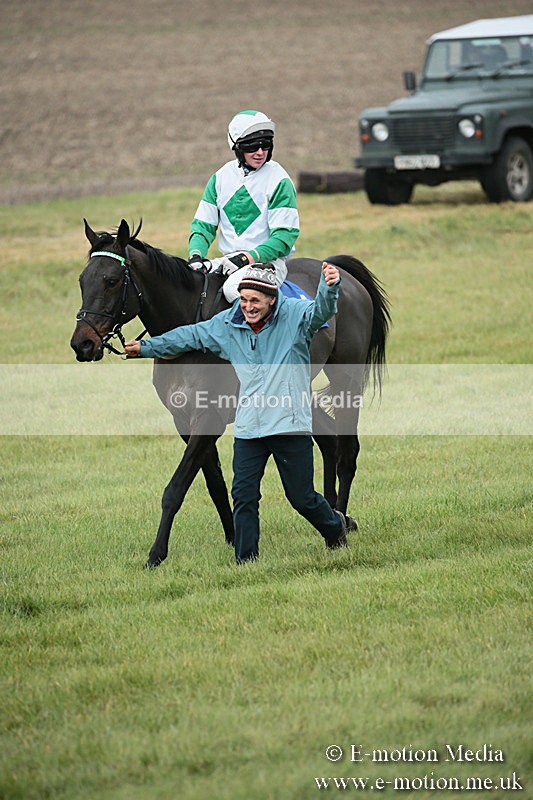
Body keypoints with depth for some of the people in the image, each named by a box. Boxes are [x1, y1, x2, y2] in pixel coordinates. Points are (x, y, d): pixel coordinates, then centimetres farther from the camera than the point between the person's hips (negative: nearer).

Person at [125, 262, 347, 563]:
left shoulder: (295, 315, -7)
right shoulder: (226, 325, 7)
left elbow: (322, 310, -25)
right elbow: (190, 336, 20)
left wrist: (330, 287, -48)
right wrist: (147, 348, 27)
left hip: (291, 425, -4)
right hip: (248, 427, 4)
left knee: (302, 498, 6)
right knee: (244, 496, -2)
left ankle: (335, 527, 36)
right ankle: (246, 559, 7)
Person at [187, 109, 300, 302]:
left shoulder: (279, 181, -6)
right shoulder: (221, 177, 9)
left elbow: (284, 236, -10)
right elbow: (203, 224, 10)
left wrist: (248, 257, -21)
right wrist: (196, 255, -10)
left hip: (267, 259, -6)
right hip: (228, 260, 6)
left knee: (234, 288, -34)